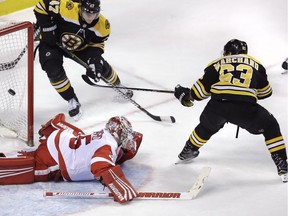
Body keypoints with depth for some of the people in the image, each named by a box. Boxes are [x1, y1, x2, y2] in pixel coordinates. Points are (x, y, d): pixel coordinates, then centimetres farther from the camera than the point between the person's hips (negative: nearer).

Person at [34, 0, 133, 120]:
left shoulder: (102, 26, -24)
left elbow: (96, 44, -9)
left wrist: (94, 59, -26)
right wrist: (47, 27, -27)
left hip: (79, 47, 3)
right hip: (52, 41, -3)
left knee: (101, 66, 3)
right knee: (54, 70, -25)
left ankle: (118, 87, 36)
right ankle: (72, 101, -4)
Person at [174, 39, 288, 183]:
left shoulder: (217, 63, 23)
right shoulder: (255, 63, 25)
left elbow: (202, 89, 20)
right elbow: (265, 92, 31)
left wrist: (187, 95, 38)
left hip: (217, 106, 2)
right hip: (245, 108, -2)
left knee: (207, 126, 35)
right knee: (270, 126, 19)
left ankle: (188, 152, 53)